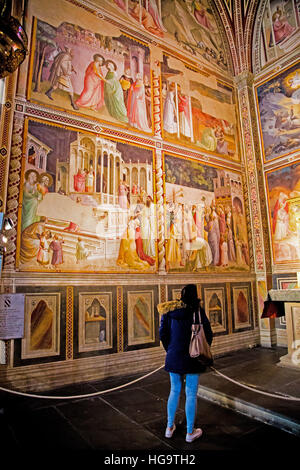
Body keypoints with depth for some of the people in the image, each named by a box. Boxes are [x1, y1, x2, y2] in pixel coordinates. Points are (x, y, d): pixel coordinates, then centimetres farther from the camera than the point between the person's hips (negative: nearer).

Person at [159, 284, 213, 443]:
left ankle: (169, 427, 31)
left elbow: (162, 334, 2)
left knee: (174, 391, 19)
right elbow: (208, 335, -8)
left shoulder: (169, 312, -3)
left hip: (173, 358, 4)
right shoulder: (197, 312, -14)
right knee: (191, 394, 10)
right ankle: (190, 432, 24)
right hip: (191, 359, -4)